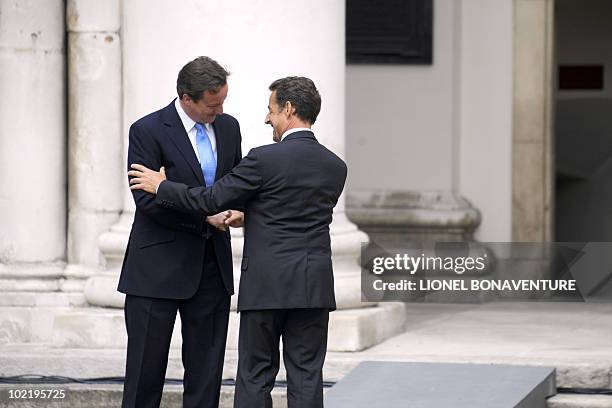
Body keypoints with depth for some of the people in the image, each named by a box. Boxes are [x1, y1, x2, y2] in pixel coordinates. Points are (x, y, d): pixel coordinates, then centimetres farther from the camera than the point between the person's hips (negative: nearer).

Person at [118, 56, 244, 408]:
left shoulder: (228, 127, 8)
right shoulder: (148, 131, -10)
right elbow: (148, 201, -14)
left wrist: (238, 208, -4)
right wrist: (205, 216, -18)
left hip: (212, 267, 5)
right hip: (159, 268, -5)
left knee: (207, 370, 6)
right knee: (146, 367, 0)